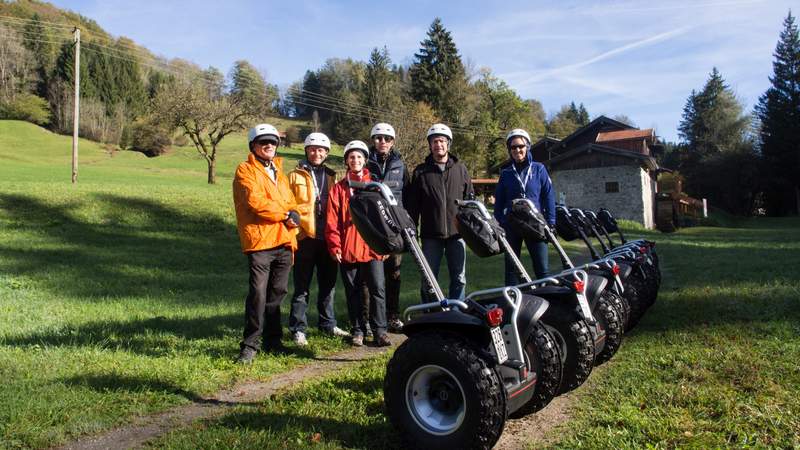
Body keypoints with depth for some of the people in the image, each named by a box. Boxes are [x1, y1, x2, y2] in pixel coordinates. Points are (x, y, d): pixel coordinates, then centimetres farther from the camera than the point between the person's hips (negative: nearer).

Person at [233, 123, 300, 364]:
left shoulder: (278, 172, 24)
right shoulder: (245, 170, 1)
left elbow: (290, 203, 21)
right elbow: (255, 201, -13)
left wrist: (292, 225, 2)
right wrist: (285, 214, -6)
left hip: (283, 243, 7)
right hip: (260, 241, -7)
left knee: (277, 293, 11)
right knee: (258, 294, -10)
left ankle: (273, 341, 21)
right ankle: (249, 345, -1)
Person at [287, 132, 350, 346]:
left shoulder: (331, 176, 16)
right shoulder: (295, 175, 2)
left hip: (327, 238, 5)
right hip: (305, 237, -4)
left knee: (328, 284, 13)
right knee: (302, 287, 0)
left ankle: (328, 324, 26)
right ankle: (298, 329, 9)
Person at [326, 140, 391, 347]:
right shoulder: (339, 188, 7)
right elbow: (332, 221, 3)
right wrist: (335, 246, -5)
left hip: (372, 249, 0)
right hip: (348, 250, 1)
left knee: (377, 289, -5)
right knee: (353, 292, 8)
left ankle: (379, 330, 3)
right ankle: (358, 329, 19)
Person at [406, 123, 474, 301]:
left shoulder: (460, 169, 9)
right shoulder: (420, 171, 5)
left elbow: (470, 199, 12)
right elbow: (412, 205, 5)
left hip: (457, 233, 1)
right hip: (431, 235, -1)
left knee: (459, 279, 6)